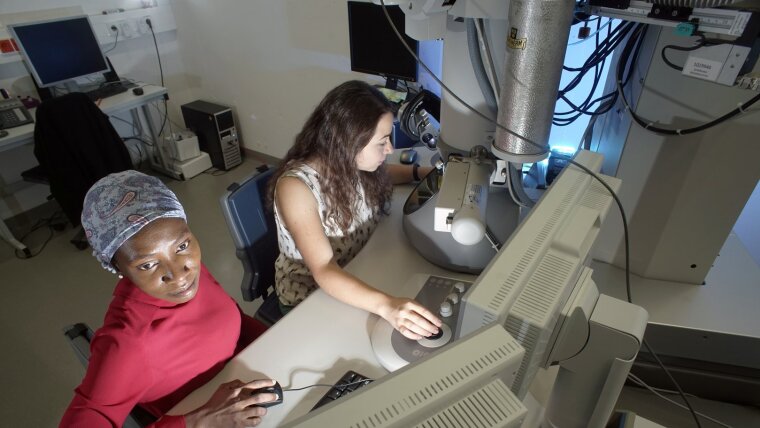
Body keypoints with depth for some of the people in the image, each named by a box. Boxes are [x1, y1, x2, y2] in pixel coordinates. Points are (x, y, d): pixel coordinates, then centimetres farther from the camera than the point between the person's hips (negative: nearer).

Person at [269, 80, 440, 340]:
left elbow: (382, 173, 13)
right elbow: (324, 271, -35)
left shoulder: (350, 163, -12)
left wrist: (421, 173, -2)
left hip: (360, 278, 6)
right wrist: (386, 305, -49)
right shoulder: (296, 186, -28)